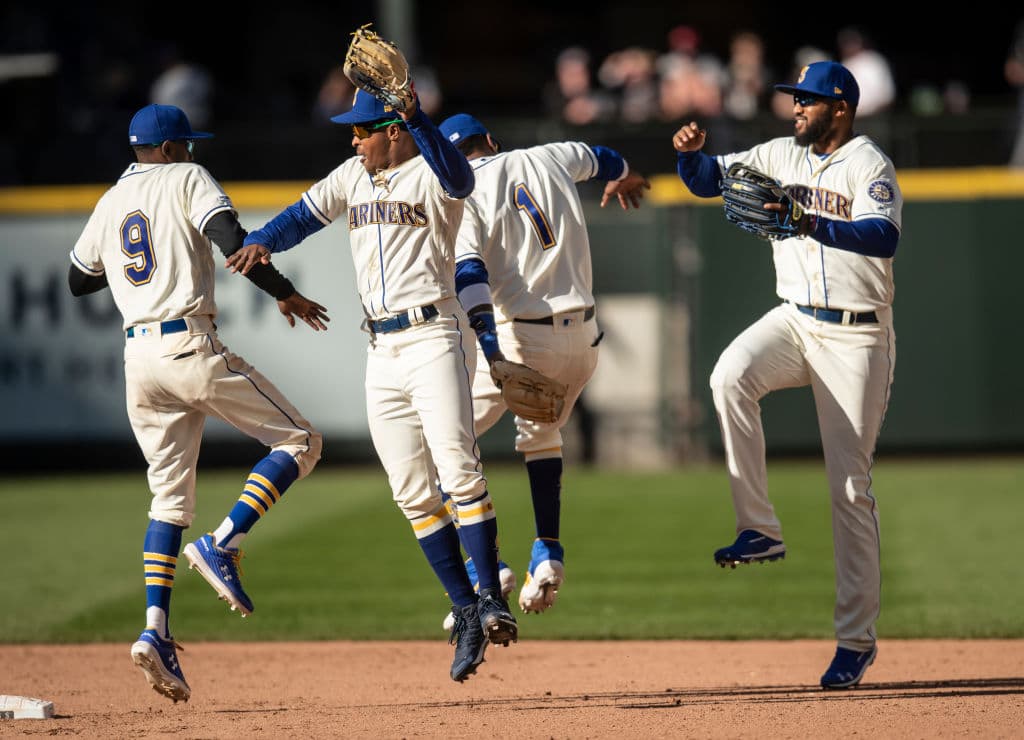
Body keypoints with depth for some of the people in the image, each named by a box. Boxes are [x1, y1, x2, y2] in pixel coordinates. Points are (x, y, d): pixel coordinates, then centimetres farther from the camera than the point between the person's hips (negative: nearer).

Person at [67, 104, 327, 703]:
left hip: (138, 357, 7)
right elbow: (232, 239, -15)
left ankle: (156, 631, -4)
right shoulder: (187, 179, 1)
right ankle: (223, 545, -14)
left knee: (170, 495, 11)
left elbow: (78, 280, 27)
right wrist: (286, 293, -8)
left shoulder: (110, 203, 18)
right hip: (190, 346, -7)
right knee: (298, 441, 3)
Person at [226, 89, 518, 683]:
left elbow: (458, 177, -30)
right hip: (382, 353, 7)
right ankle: (466, 612, 9)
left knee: (459, 471, -20)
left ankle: (491, 599, -18)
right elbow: (306, 215, 11)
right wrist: (261, 244, -9)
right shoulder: (356, 175, 15)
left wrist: (415, 116, -43)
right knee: (414, 495, 4)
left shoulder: (432, 175, -7)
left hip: (434, 338, -7)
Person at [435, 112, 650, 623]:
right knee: (540, 433, 30)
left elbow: (469, 274, -18)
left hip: (522, 338, -5)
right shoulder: (549, 159, 12)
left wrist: (493, 353, -29)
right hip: (583, 338, 5)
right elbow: (600, 158, 35)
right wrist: (623, 177, 60)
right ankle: (547, 554, 21)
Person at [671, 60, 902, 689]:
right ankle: (760, 530, -19)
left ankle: (857, 638, 3)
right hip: (795, 323, 5)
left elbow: (884, 236, -28)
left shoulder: (869, 165, -11)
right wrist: (692, 151, -12)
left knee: (851, 483, -4)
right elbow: (708, 179, 11)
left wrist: (812, 224, -41)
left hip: (856, 337, -5)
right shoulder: (780, 156, 8)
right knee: (732, 376, -28)